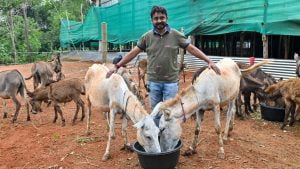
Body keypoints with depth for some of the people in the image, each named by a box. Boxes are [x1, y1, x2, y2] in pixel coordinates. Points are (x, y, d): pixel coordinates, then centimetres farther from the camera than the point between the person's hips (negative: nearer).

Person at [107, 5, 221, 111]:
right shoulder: (147, 37, 1)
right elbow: (133, 53, 3)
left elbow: (192, 49, -2)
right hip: (153, 82, 2)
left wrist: (209, 61, -10)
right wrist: (117, 66, -1)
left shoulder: (176, 35, -2)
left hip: (171, 81, -1)